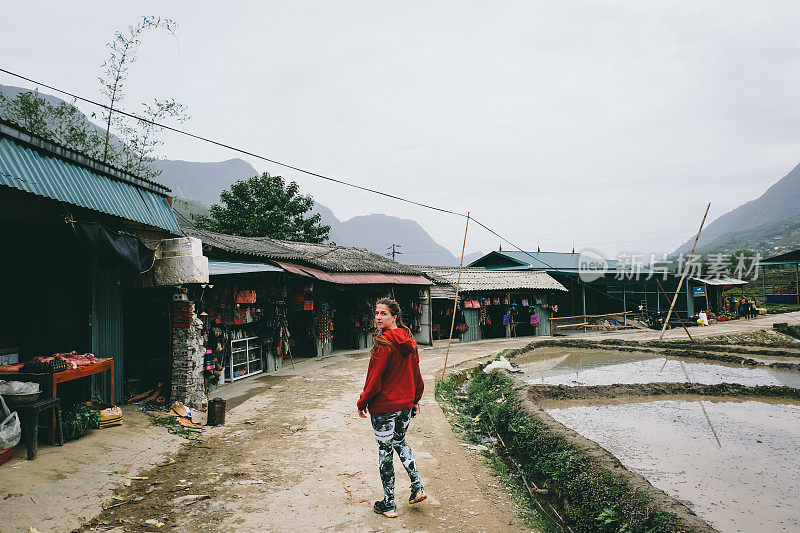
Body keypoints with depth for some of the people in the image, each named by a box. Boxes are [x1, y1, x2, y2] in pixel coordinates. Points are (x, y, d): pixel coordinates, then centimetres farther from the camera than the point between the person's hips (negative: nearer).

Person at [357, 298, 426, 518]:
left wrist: (362, 403, -6)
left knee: (385, 451, 5)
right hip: (406, 404, 7)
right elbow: (416, 375, 10)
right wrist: (415, 400, 20)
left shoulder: (384, 343, -20)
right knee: (400, 442, 27)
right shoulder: (408, 341, 3)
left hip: (384, 407, -7)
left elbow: (374, 379, -18)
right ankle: (417, 487, 24)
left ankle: (389, 505, 15)